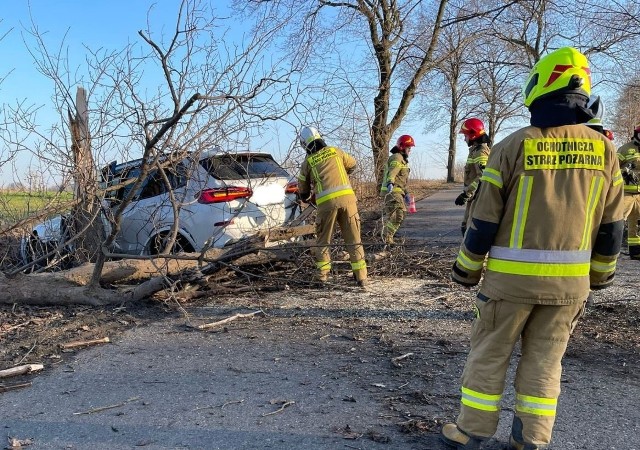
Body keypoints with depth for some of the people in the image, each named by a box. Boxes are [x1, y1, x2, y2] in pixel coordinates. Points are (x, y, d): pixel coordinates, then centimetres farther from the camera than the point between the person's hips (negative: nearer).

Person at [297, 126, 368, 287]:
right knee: (354, 239, 6)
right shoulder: (335, 151, 16)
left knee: (322, 239, 15)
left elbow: (303, 187, 25)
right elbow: (352, 164, 35)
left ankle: (323, 273, 13)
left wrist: (305, 197, 47)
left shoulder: (308, 162, 12)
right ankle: (361, 276, 5)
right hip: (347, 197, 2)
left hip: (326, 202, -1)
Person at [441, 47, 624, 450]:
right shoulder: (604, 150, 1)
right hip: (570, 280, 4)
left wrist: (467, 270, 3)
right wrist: (600, 275, 19)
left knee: (488, 356, 10)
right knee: (545, 361, 14)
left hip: (511, 276, -3)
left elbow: (485, 220, -8)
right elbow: (611, 227, 6)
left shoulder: (514, 146, -10)